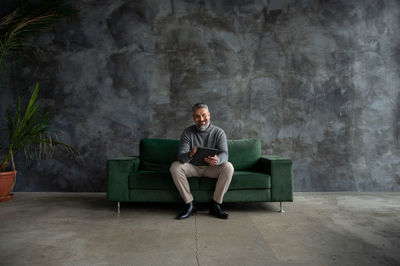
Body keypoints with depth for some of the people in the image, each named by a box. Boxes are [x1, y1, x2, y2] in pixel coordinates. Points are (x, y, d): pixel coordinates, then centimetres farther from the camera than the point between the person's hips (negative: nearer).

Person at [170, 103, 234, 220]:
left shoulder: (218, 132, -8)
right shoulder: (188, 132, -8)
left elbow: (224, 153, -21)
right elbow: (181, 156, -19)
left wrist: (217, 160, -47)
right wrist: (190, 155, -45)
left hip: (211, 168, 0)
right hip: (193, 167, 1)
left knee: (228, 167, -29)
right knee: (175, 166, -26)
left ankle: (215, 205, -17)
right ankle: (189, 204, -17)